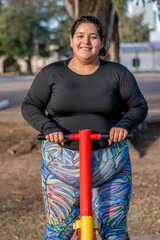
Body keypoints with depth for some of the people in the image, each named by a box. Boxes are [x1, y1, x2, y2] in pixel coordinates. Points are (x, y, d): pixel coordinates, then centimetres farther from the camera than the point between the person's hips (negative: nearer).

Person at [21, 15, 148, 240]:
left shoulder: (118, 73, 3)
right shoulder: (51, 73, 3)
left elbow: (139, 106, 6)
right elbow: (30, 106, 5)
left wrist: (124, 125, -13)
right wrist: (49, 128, -12)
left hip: (110, 163, 0)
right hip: (62, 163, 0)